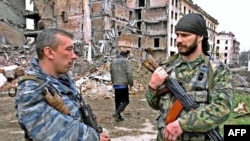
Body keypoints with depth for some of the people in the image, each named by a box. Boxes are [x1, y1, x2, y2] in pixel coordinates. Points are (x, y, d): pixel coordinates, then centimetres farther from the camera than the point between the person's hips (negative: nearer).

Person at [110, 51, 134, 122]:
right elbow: (129, 73, -11)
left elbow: (111, 72, 17)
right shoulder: (126, 61, -5)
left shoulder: (113, 61, 13)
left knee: (117, 101, 13)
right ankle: (117, 113, -16)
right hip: (123, 84, -6)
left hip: (115, 84, 6)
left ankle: (118, 116, 18)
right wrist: (131, 83, -1)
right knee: (125, 101, 0)